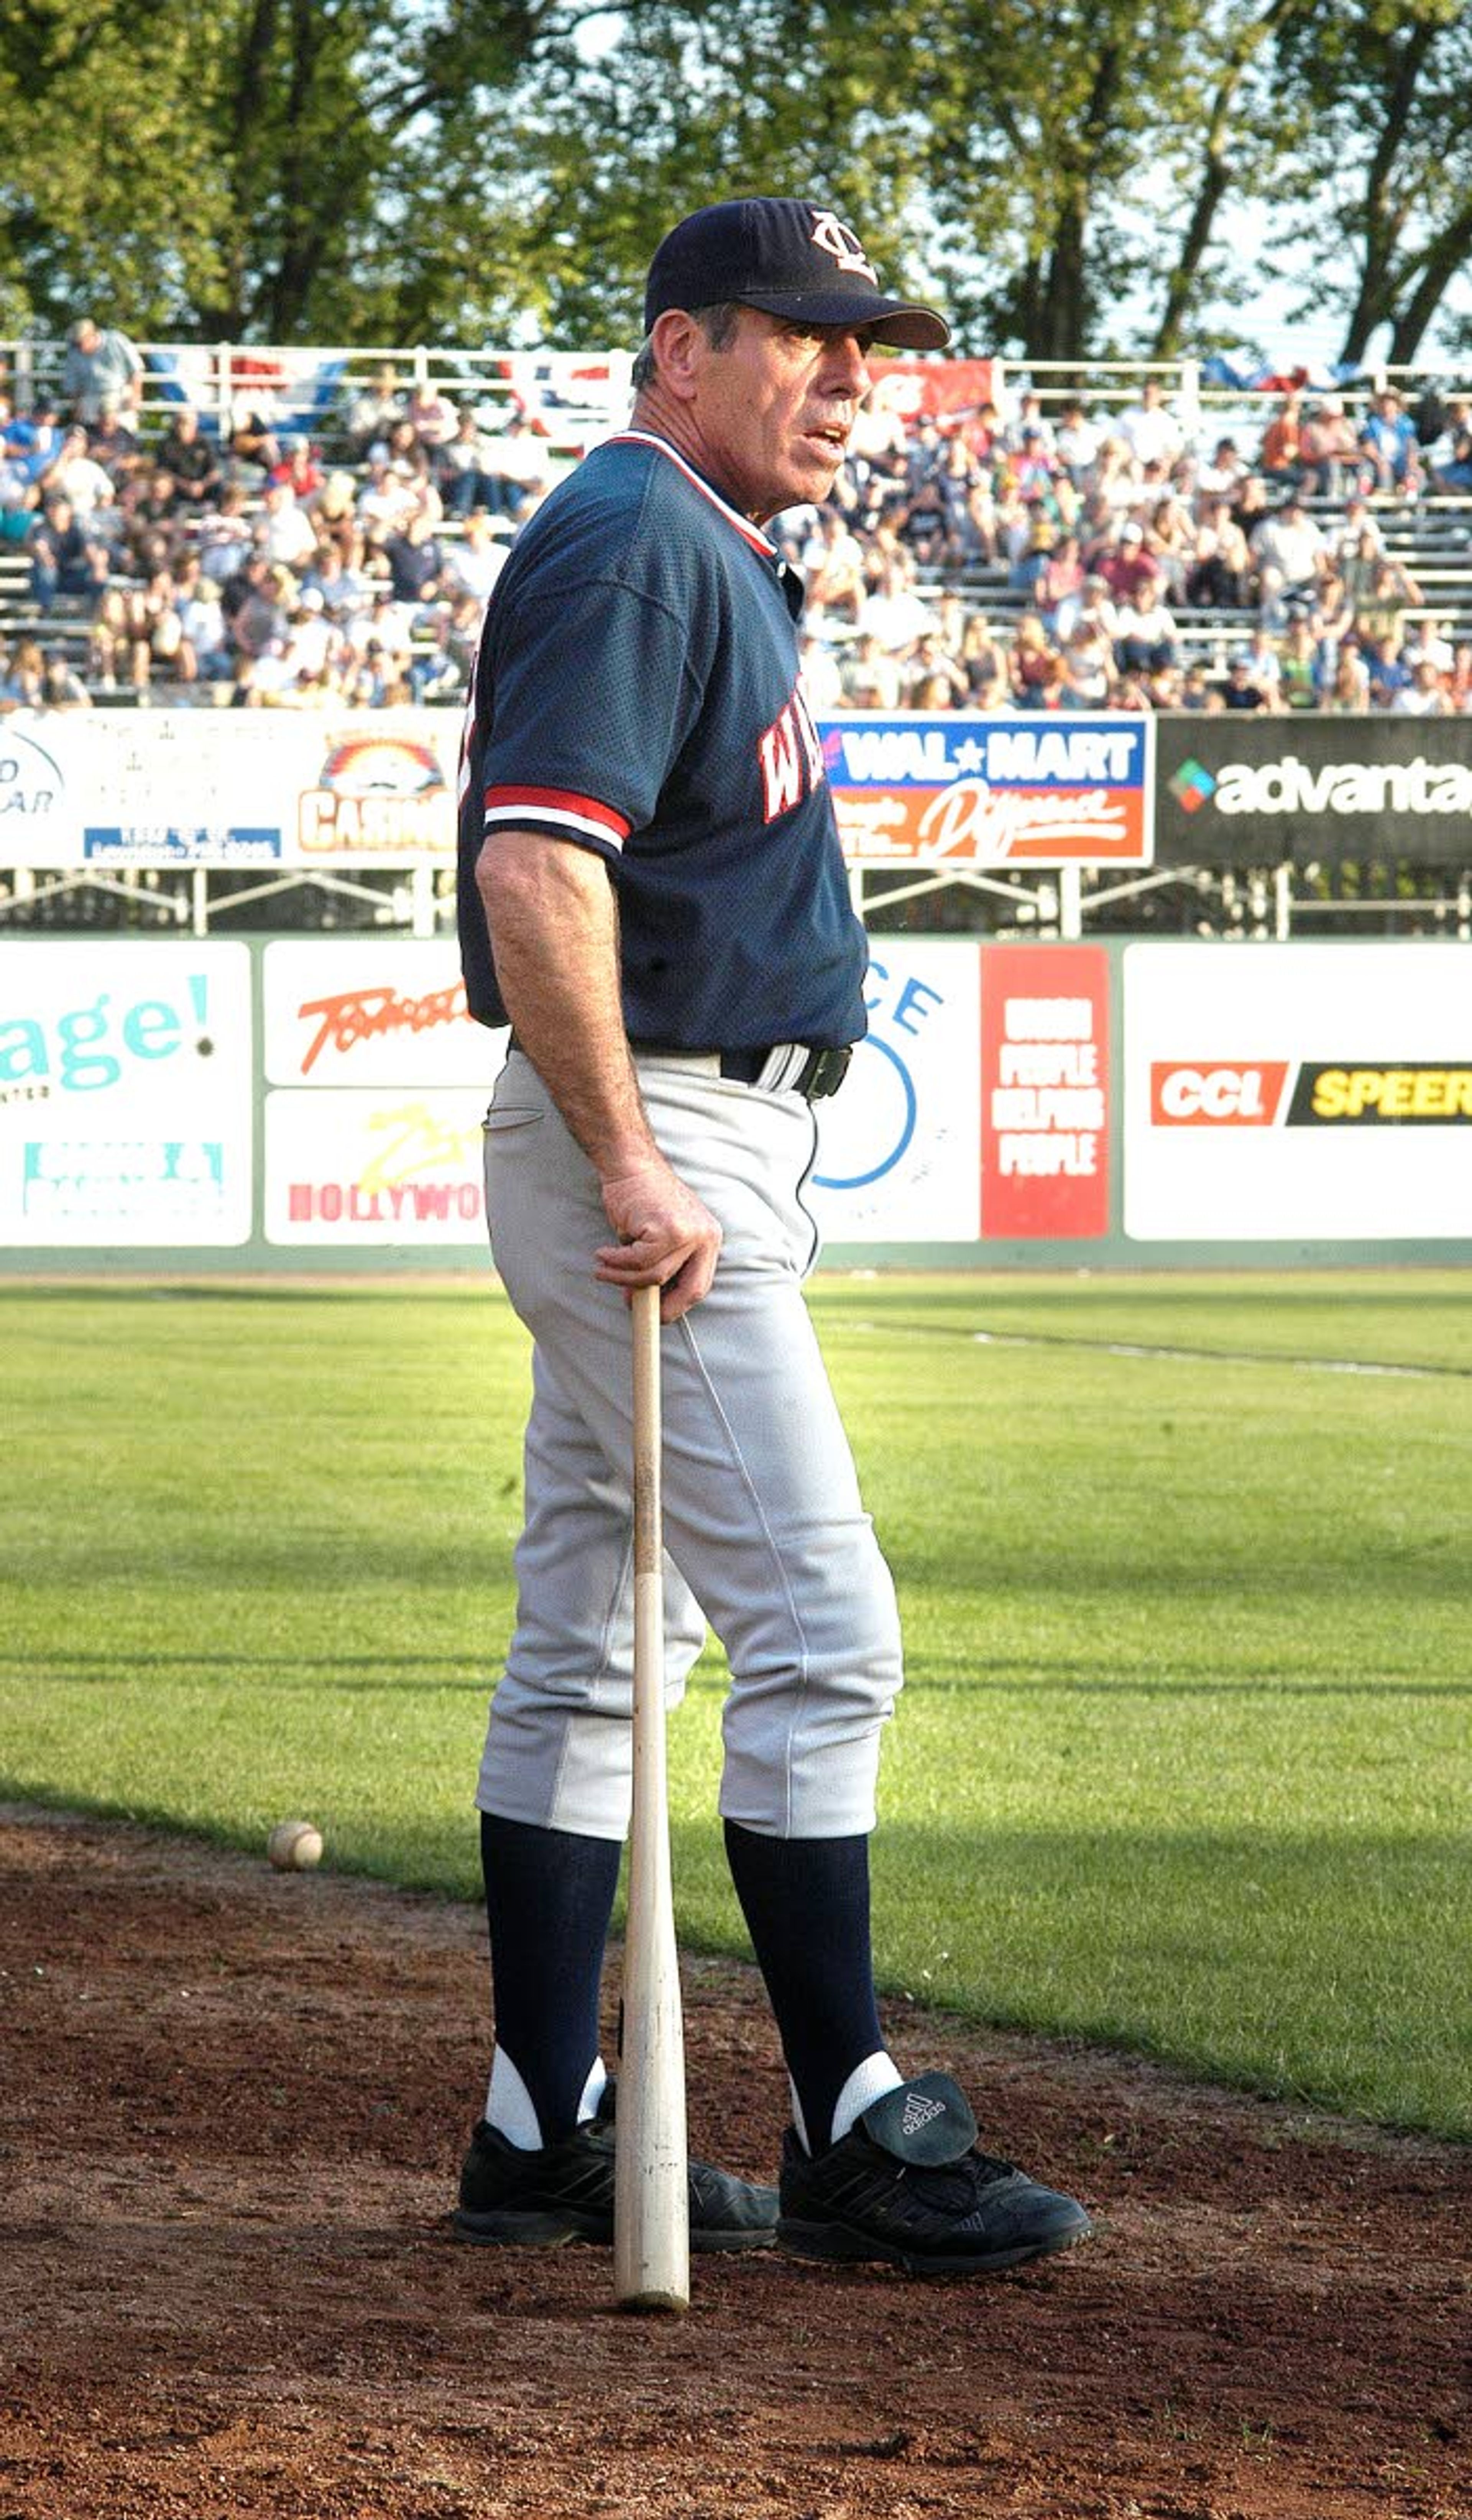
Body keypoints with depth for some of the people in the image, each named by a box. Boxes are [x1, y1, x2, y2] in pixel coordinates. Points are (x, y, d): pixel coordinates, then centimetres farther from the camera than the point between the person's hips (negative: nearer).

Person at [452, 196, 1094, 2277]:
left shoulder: (711, 559, 18)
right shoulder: (630, 545, -15)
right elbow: (535, 868, -26)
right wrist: (627, 1167, -26)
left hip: (686, 1157, 11)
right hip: (656, 1145, -11)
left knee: (597, 1648, 11)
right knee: (819, 1628, -10)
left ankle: (545, 2134, 15)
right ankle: (856, 2134, -6)